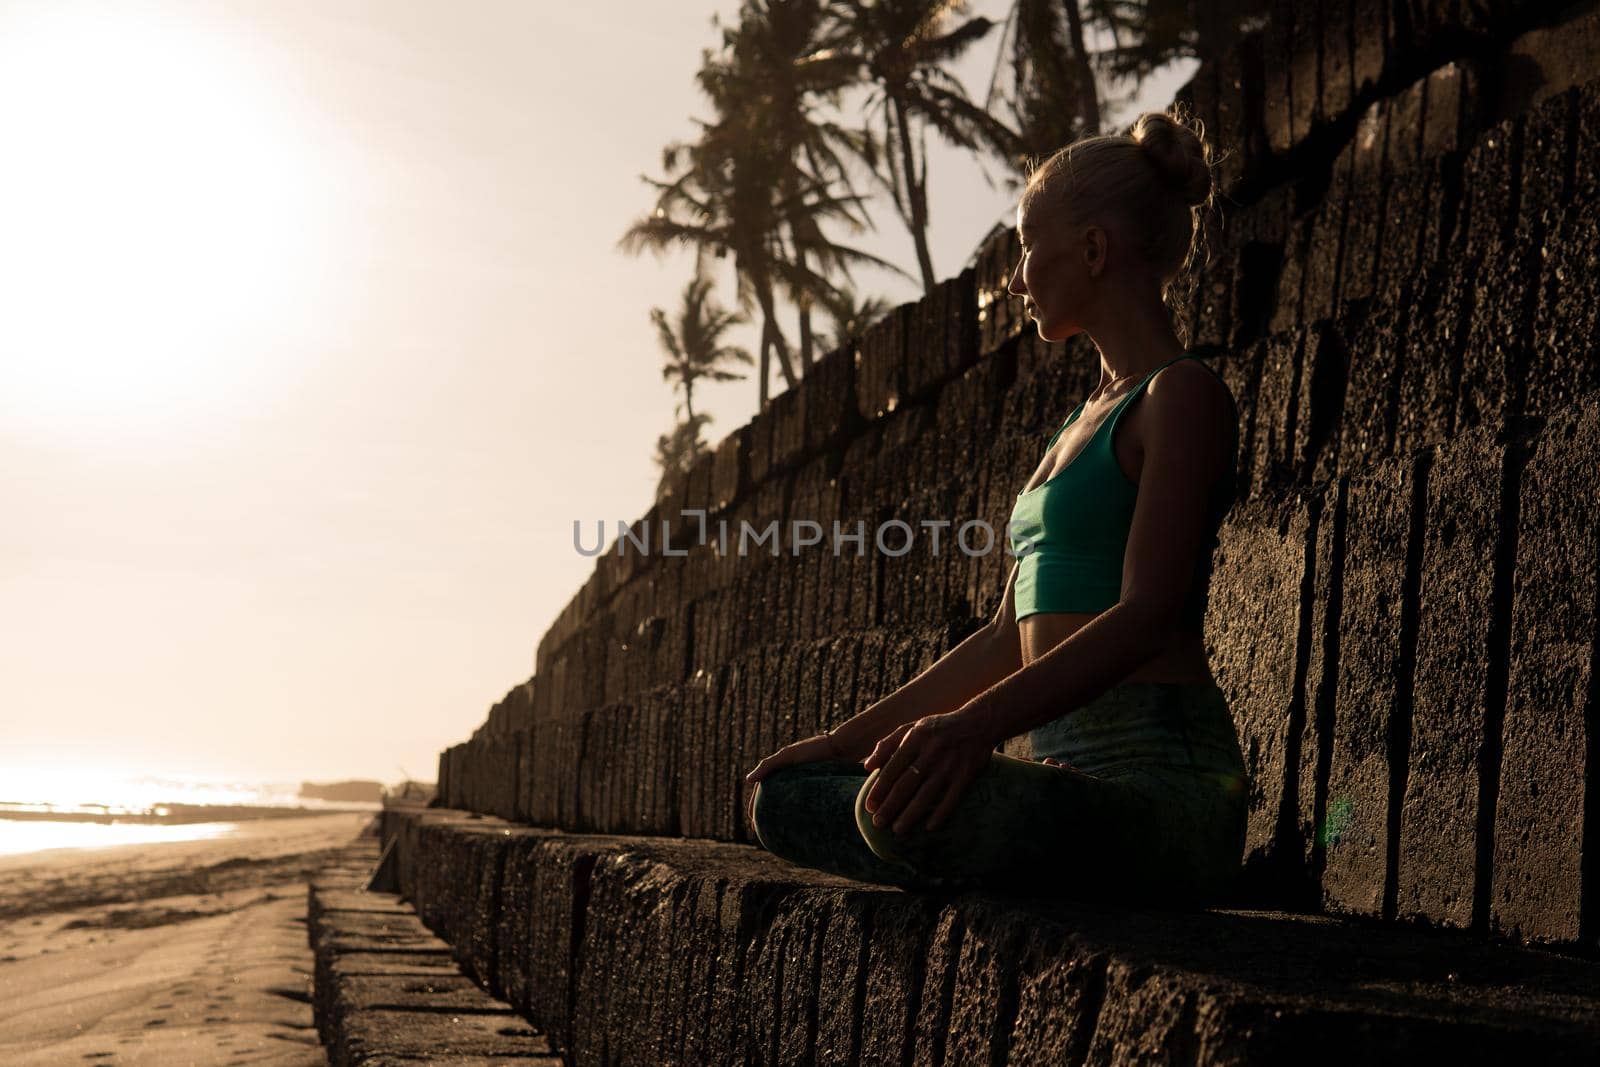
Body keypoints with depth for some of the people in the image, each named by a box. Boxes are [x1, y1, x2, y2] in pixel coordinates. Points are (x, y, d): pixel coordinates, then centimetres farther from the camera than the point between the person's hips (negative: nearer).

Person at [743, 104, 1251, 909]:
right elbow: (1011, 635, 22)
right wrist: (849, 740, 17)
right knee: (785, 798, 0)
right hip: (1067, 766, 9)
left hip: (1162, 778, -9)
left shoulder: (1183, 397, -5)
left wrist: (974, 725, -32)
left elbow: (1146, 616, -19)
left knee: (907, 811, -36)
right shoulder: (1086, 417, 23)